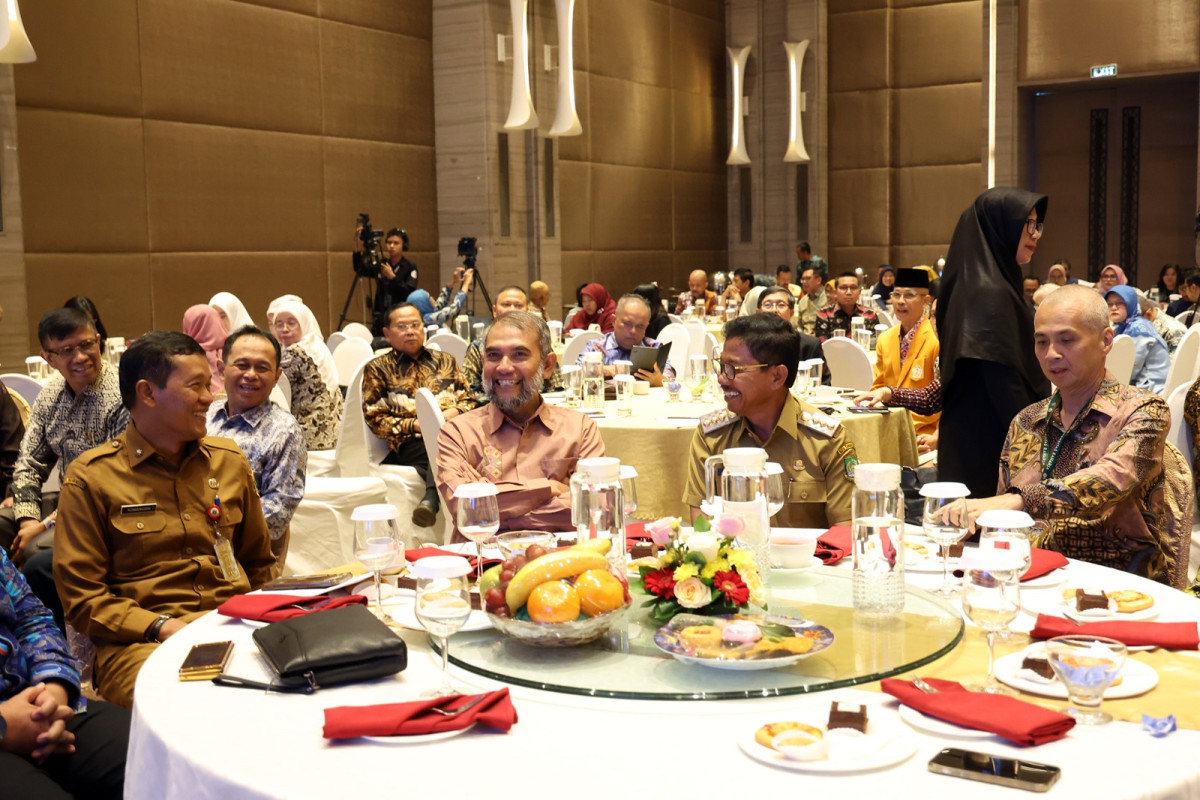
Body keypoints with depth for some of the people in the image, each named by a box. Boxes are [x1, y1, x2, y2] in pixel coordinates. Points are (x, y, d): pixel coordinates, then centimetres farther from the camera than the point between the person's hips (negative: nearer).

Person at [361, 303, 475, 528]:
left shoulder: (444, 361, 26)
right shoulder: (378, 368, 15)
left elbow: (468, 400, 22)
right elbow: (375, 419, 7)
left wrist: (455, 412, -3)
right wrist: (413, 425, -9)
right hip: (412, 442, -3)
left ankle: (431, 501, -52)